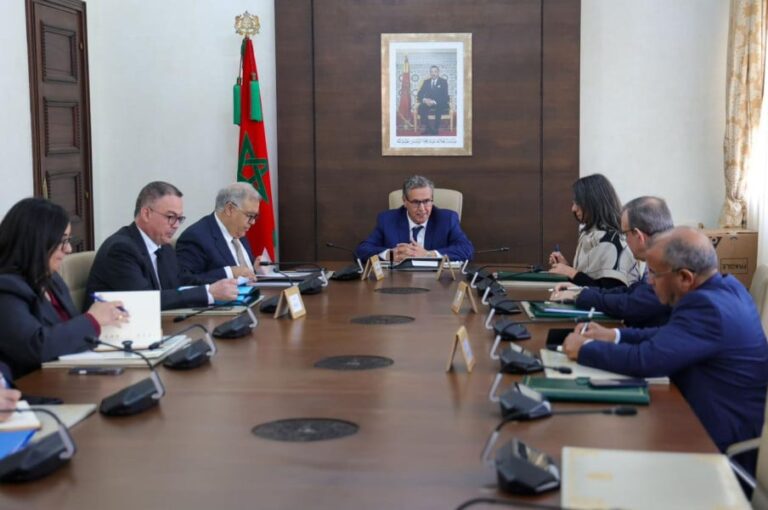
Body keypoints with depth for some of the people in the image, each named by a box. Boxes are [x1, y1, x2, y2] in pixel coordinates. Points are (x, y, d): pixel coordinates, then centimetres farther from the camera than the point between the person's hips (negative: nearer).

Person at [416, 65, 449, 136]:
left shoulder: (443, 82, 2)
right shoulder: (426, 82, 11)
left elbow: (444, 96, -9)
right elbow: (419, 95, 5)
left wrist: (434, 102, -24)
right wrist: (424, 100, -19)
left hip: (440, 104, -3)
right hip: (428, 103, 3)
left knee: (438, 108, -38)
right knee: (421, 107, -30)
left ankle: (435, 129, -29)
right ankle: (426, 127, -23)